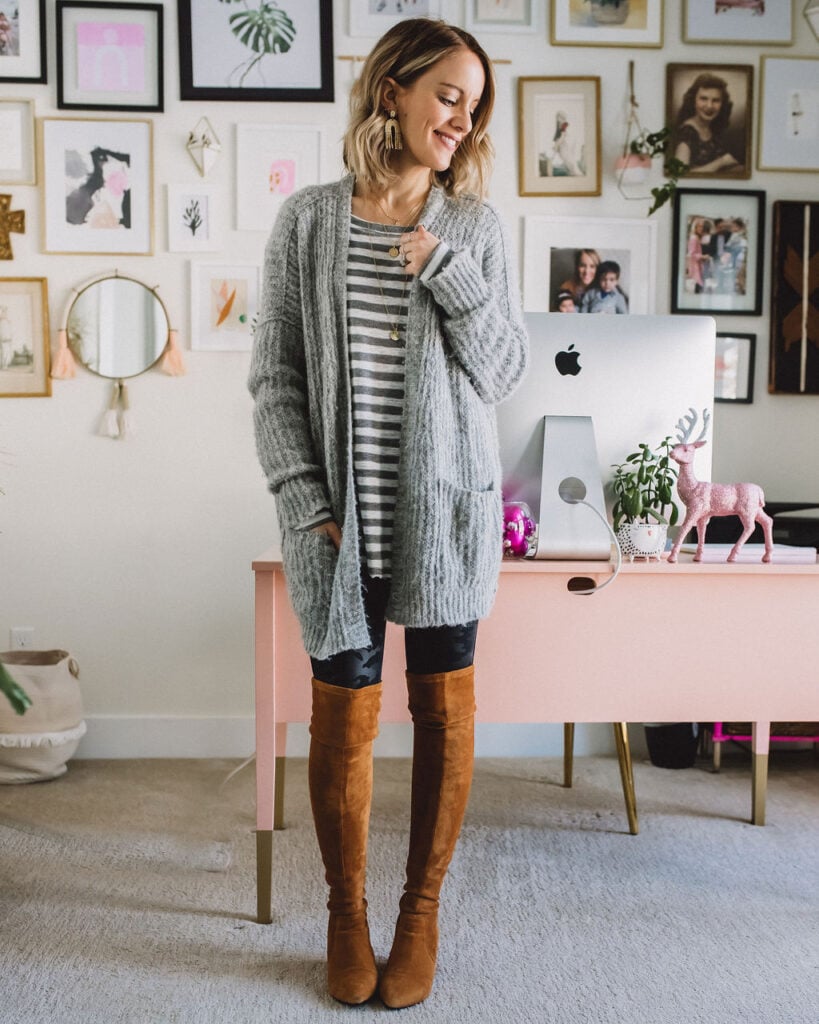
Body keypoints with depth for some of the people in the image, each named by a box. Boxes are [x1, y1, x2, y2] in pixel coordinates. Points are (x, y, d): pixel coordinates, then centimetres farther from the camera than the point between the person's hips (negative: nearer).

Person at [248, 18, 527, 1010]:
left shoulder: (474, 230, 5)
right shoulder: (307, 221, 2)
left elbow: (503, 372, 2)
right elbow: (274, 377, 1)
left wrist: (450, 274, -11)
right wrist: (304, 499, -8)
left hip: (447, 504, 1)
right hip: (340, 517, -1)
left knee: (443, 707, 8)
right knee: (343, 716, 5)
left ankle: (422, 907, 28)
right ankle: (346, 910, 28)